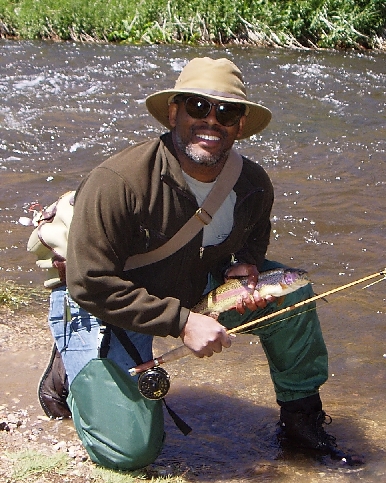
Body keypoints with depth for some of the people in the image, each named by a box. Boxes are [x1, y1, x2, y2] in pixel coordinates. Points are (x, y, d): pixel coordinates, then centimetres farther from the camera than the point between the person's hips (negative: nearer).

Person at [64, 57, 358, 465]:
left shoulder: (254, 183, -13)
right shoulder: (117, 182, -33)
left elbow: (256, 232, 12)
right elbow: (89, 285, -31)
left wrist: (245, 264, -13)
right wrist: (182, 323, -32)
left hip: (195, 290, 5)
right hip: (105, 309, -5)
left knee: (293, 294, -10)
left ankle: (301, 416, 11)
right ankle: (71, 368, 21)